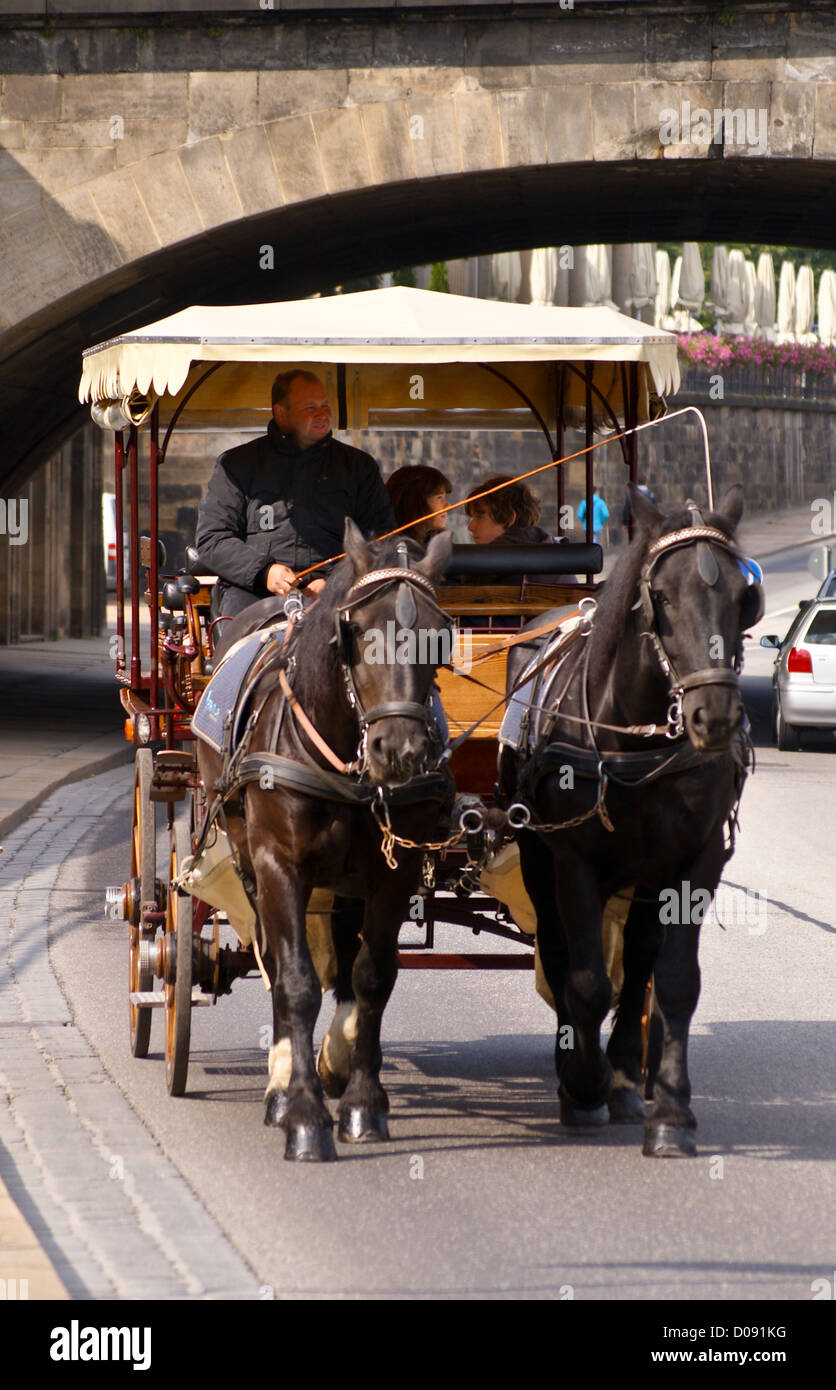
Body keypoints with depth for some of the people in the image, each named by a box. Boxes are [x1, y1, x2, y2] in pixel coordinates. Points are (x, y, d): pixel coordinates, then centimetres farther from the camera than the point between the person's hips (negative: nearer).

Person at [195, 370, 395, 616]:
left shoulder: (358, 465, 20)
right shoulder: (237, 464, 17)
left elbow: (379, 539, 12)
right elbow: (211, 538, 11)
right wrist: (263, 572, -8)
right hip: (254, 591, -1)